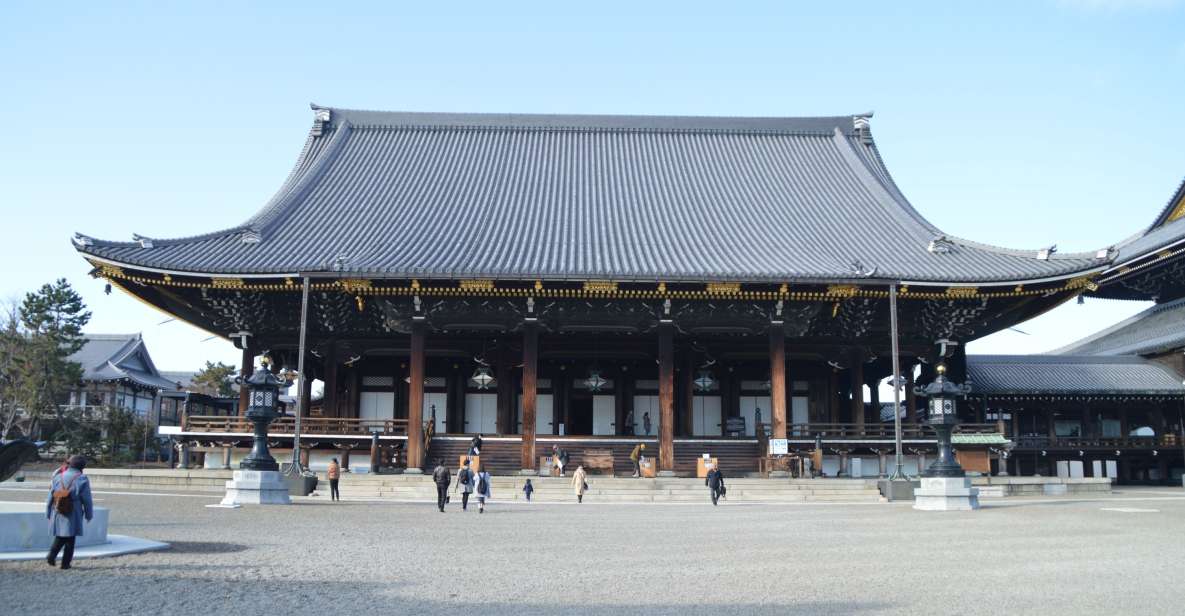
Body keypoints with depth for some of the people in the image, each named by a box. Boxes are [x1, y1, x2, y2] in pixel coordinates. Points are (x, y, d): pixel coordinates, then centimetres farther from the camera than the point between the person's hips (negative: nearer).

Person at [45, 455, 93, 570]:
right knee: (70, 540, 7)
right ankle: (65, 563, 9)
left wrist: (48, 513, 15)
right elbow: (87, 500, -5)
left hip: (58, 514, 4)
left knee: (60, 537, 20)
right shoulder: (82, 480, -9)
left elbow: (50, 497, 6)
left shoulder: (58, 477, 3)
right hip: (73, 515, -4)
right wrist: (89, 515, 6)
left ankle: (51, 555, 0)